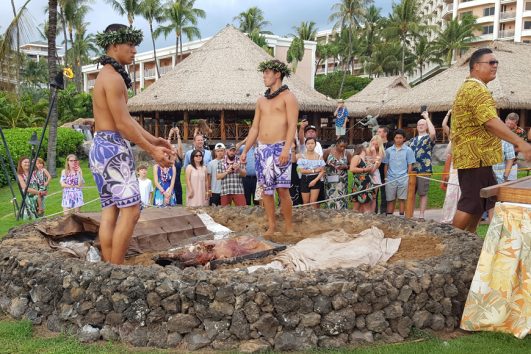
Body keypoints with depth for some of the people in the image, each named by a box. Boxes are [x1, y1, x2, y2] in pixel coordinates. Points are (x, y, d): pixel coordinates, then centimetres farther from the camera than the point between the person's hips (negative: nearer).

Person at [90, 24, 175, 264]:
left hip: (100, 147, 10)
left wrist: (154, 140, 15)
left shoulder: (107, 76, 19)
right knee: (131, 210, -9)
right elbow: (122, 124, -17)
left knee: (110, 211, 8)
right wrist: (152, 150, -11)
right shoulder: (113, 77, -13)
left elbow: (125, 119, 18)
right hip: (113, 147, -10)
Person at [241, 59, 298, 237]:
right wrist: (245, 151, 14)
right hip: (262, 149, 6)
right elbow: (254, 128, 19)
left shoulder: (288, 97, 0)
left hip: (279, 148, -6)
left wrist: (286, 149, -22)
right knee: (266, 189, 6)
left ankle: (289, 227, 2)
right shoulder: (261, 101, 18)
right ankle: (271, 226, 14)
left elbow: (292, 125, -10)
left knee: (282, 189, -10)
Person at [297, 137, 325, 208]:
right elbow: (302, 170, -8)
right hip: (305, 180, 0)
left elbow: (322, 171, -1)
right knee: (305, 203, 4)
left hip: (315, 180, 0)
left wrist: (315, 180, -14)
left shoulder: (319, 157, 2)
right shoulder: (301, 156, -1)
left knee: (313, 202, -9)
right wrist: (314, 170, -10)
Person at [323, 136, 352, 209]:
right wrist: (327, 164, -12)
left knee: (341, 198, -6)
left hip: (342, 180, 0)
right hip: (330, 179, 0)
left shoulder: (347, 154, 1)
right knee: (331, 198, -2)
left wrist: (345, 166, -11)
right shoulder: (328, 151, -1)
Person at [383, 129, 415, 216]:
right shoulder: (389, 150, 8)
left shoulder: (408, 150, 3)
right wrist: (385, 177, 4)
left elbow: (410, 165, 4)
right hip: (390, 179, 2)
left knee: (402, 199, 4)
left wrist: (408, 177, -3)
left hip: (403, 179, -1)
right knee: (390, 200, 6)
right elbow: (386, 165, 10)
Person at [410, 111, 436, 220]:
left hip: (424, 170, -6)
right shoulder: (413, 140, 19)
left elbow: (433, 133, -24)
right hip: (412, 170, 6)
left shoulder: (429, 138, 1)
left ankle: (421, 215, 2)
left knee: (423, 194, -2)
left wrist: (427, 117, -16)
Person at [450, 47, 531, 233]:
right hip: (476, 156, -11)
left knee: (480, 203, 16)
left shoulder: (467, 88, 20)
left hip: (471, 155, 11)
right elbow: (490, 121, -29)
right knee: (470, 204, -7)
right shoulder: (476, 89, -16)